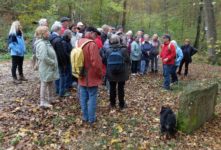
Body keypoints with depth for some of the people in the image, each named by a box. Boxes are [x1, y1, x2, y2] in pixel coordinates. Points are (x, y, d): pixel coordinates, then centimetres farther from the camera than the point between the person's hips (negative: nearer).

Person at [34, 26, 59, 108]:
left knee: (50, 83, 19)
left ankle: (50, 99, 34)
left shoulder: (46, 42, 10)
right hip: (46, 68, -10)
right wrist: (53, 62, -18)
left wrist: (54, 63, 7)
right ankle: (43, 101, 14)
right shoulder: (42, 44, -21)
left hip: (50, 67, 10)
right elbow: (44, 57, -29)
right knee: (44, 84, 1)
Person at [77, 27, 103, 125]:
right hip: (92, 76, -7)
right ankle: (91, 118, 15)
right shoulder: (92, 44, -20)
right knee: (92, 98, 5)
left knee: (83, 97, 14)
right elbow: (95, 62, -23)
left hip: (82, 76, 8)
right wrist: (100, 73, -8)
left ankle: (85, 117, 26)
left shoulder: (79, 42, 6)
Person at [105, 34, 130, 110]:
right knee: (121, 88, 10)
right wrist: (127, 70, 12)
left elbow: (105, 62, 1)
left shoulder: (108, 51, -11)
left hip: (111, 73, 1)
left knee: (112, 88, 15)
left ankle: (112, 104, 27)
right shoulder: (124, 50, -14)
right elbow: (128, 61, -6)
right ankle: (121, 104, 21)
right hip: (122, 73, -1)